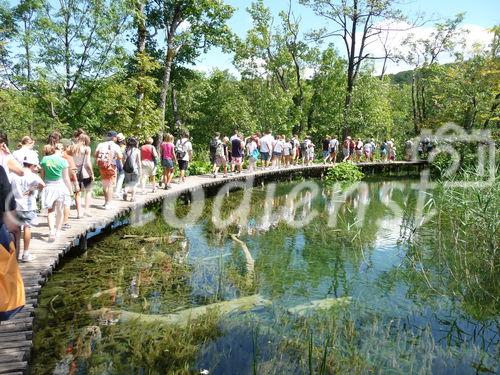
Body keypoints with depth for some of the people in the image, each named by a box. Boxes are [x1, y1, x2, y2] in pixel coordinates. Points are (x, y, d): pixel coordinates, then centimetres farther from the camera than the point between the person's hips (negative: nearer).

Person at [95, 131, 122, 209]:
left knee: (105, 185, 18)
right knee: (110, 186, 2)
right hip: (111, 166, -4)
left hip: (101, 166, 4)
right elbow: (120, 157, -15)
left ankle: (106, 202, 26)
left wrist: (98, 160, 12)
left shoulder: (101, 144, 6)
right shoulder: (115, 146, -5)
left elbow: (95, 154, -2)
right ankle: (108, 204, -2)